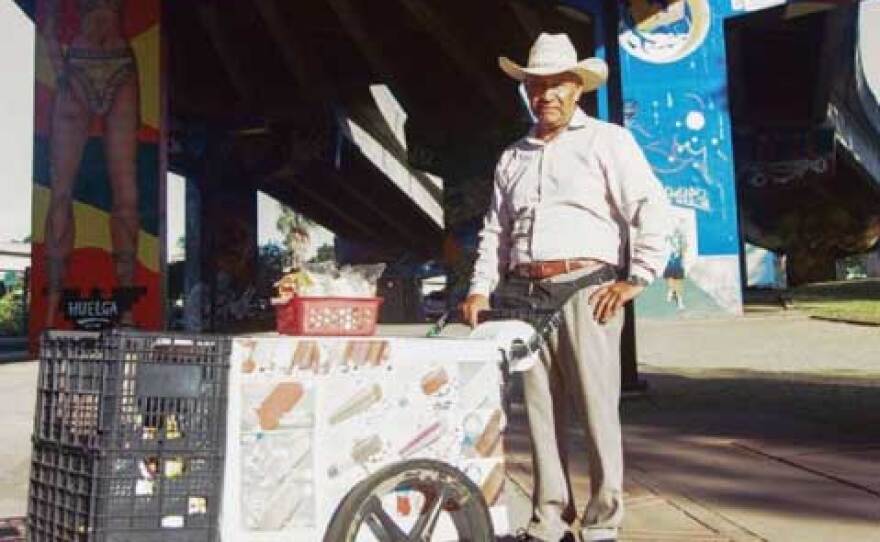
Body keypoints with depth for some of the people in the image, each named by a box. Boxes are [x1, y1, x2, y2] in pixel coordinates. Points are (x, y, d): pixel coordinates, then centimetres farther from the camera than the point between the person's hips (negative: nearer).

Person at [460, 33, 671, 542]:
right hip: (526, 295, 5)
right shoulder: (513, 157, 22)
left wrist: (636, 279, -9)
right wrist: (481, 289, 10)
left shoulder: (607, 141, 6)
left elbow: (652, 209, -3)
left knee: (597, 408, -5)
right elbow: (495, 231, 22)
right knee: (541, 411, 6)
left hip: (586, 289, -5)